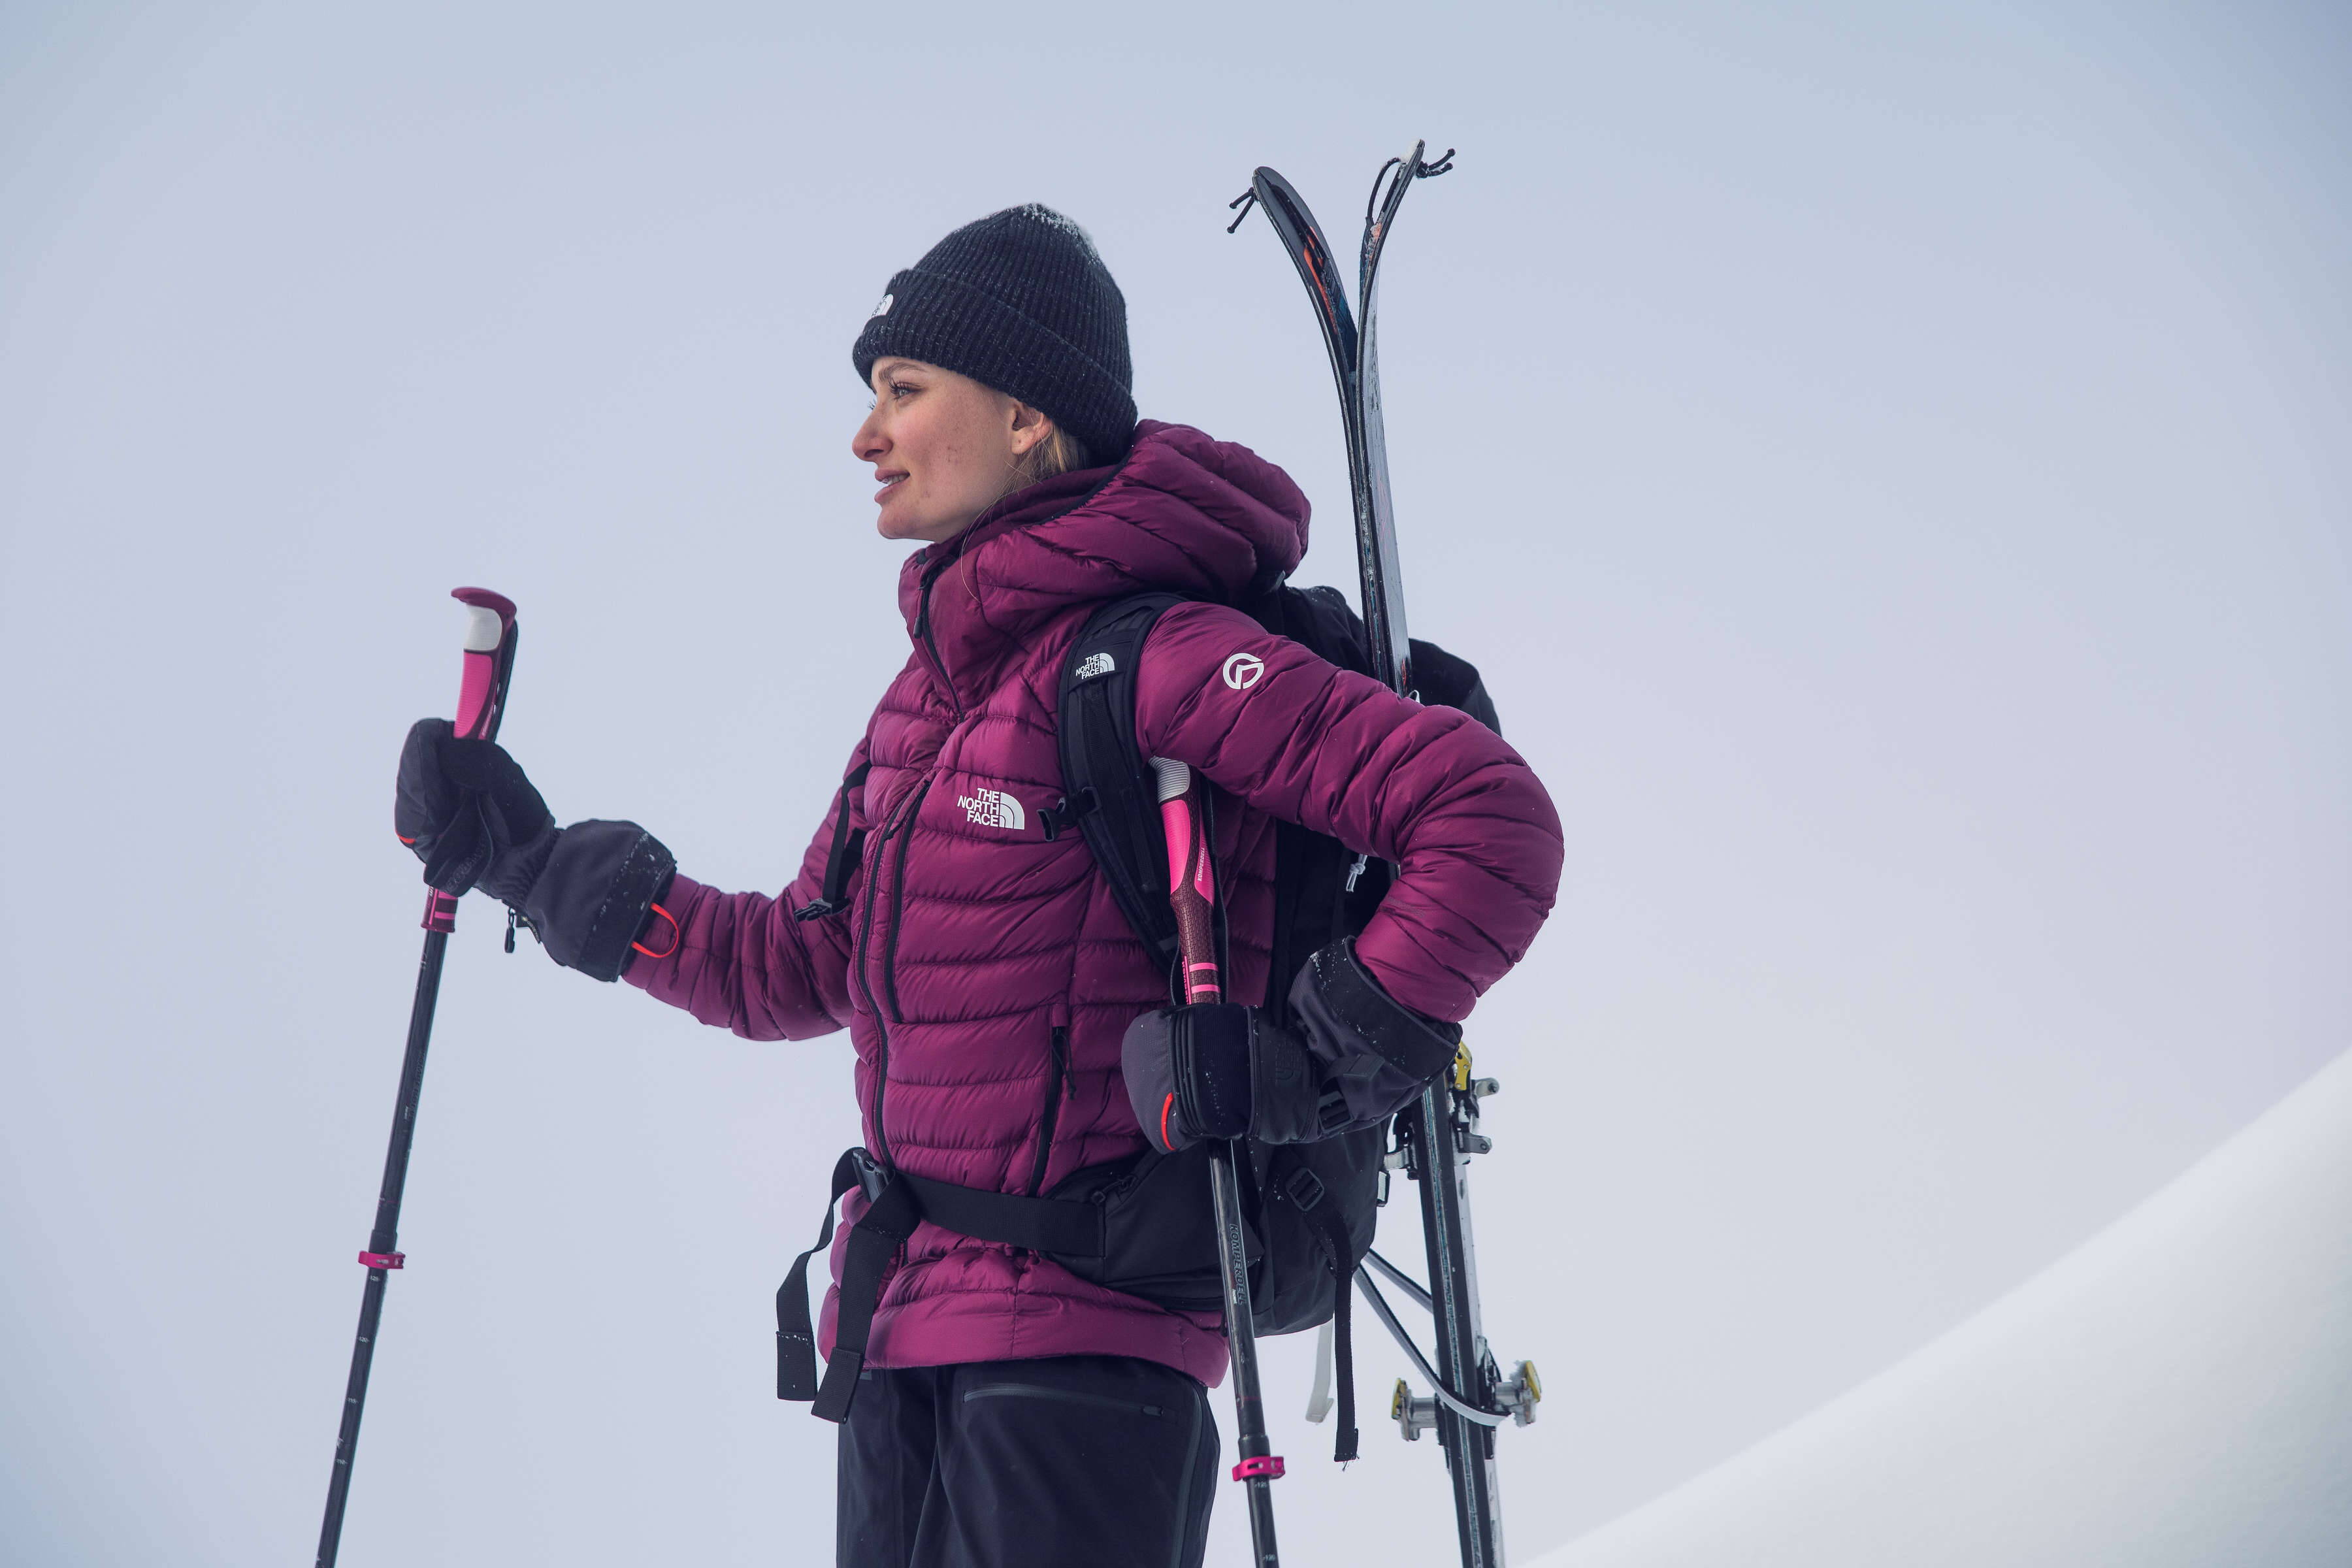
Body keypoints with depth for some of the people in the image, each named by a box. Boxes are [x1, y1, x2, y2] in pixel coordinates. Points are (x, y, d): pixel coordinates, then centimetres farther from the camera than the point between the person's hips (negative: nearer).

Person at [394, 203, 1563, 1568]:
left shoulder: (1151, 657, -13)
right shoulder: (936, 682, 15)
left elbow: (1495, 818, -18)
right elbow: (797, 970, 23)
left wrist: (1323, 1062, -20)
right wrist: (530, 861, 24)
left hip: (1081, 1342, -9)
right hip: (909, 1333, 9)